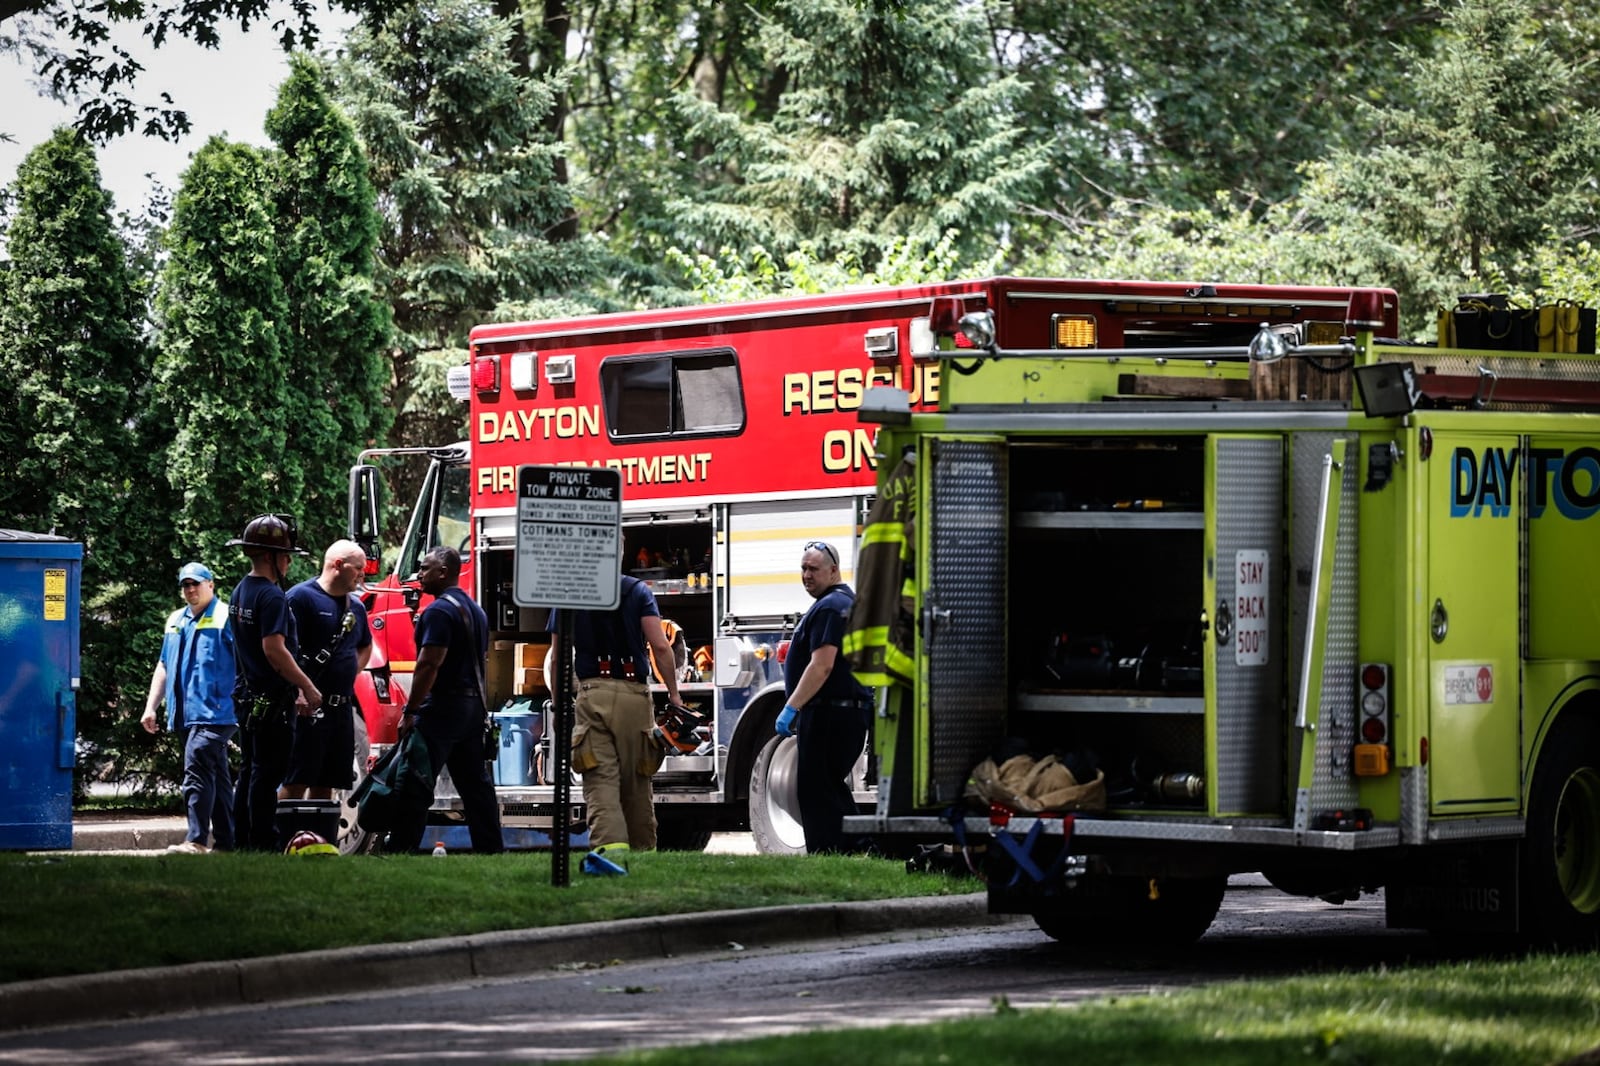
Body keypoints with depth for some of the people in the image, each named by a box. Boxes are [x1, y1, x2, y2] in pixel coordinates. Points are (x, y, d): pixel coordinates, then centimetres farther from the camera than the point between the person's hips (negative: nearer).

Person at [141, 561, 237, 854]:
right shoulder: (176, 621, 19)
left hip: (214, 712, -8)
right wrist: (151, 707, 18)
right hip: (187, 716, 8)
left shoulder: (226, 618, -4)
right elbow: (163, 667, 25)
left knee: (197, 771, -18)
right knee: (217, 777, 12)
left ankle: (196, 840, -23)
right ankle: (225, 841, 15)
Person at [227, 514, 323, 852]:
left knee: (250, 771, 15)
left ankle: (242, 841, 18)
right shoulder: (271, 596, -17)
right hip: (272, 701, -10)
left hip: (248, 695, 10)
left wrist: (296, 689, 22)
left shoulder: (240, 592, 14)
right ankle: (264, 844, -5)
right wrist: (307, 687, -18)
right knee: (267, 775, -6)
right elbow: (274, 650, -24)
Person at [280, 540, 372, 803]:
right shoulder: (301, 597, -9)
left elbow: (365, 646, 33)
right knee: (296, 781, -10)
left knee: (326, 783, 10)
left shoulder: (355, 606, 16)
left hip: (342, 707, 8)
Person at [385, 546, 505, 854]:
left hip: (442, 707, -9)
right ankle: (491, 848, 9)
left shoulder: (440, 611, -13)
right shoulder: (475, 610, 17)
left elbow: (429, 664, -20)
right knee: (476, 785, 10)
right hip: (474, 707, 9)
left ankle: (399, 849, -10)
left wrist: (410, 712, -18)